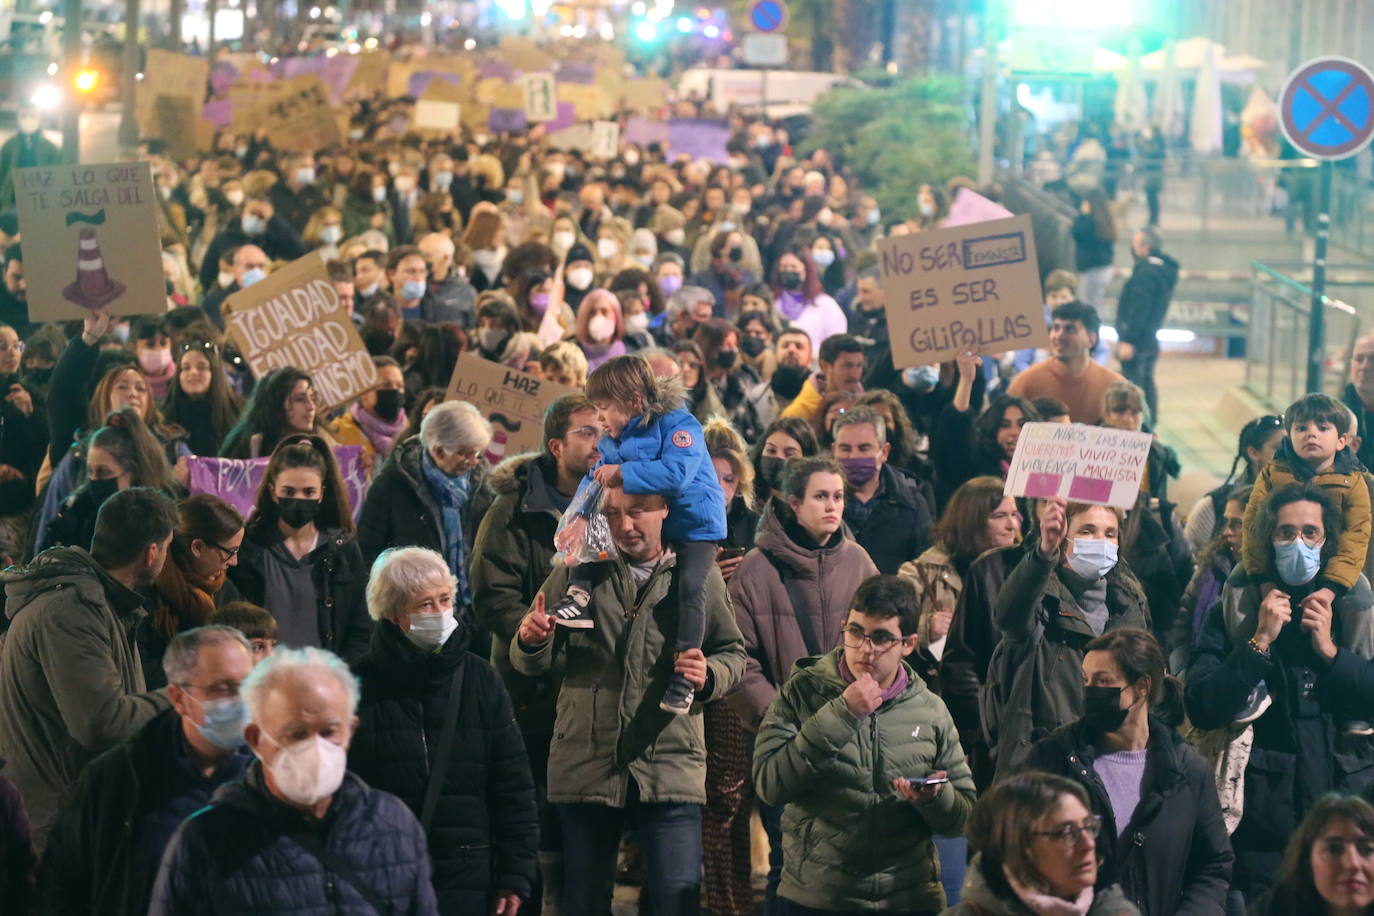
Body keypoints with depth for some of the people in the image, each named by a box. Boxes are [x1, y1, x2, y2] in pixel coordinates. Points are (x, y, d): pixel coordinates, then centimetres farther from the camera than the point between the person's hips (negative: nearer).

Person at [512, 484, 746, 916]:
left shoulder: (699, 577, 4)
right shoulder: (578, 571, 5)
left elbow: (732, 654, 11)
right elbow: (532, 665, 7)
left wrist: (708, 675, -12)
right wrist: (531, 642, -17)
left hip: (671, 770, -1)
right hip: (585, 769, 1)